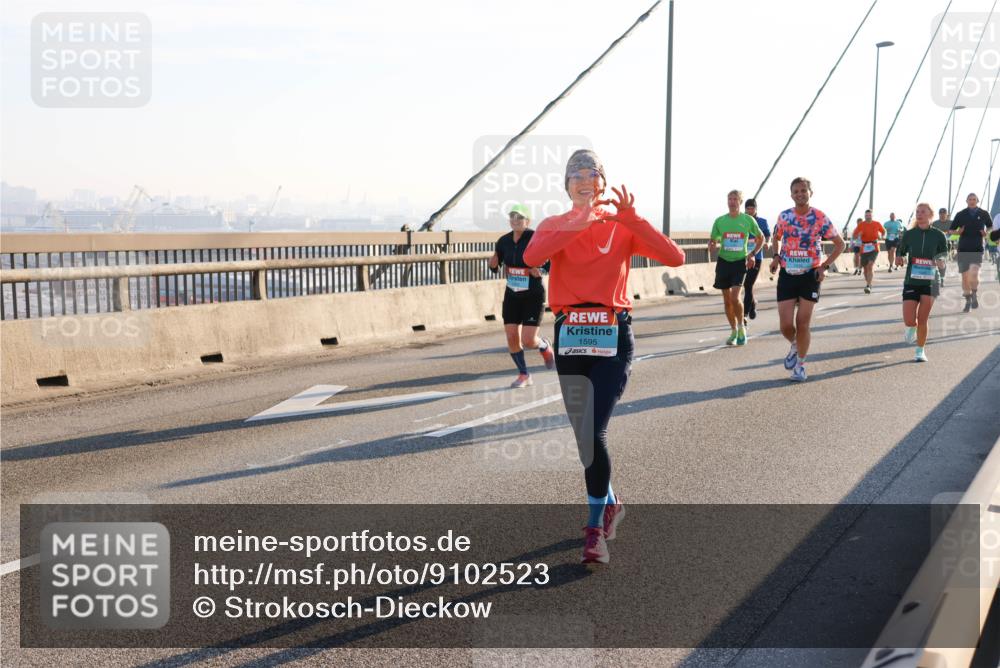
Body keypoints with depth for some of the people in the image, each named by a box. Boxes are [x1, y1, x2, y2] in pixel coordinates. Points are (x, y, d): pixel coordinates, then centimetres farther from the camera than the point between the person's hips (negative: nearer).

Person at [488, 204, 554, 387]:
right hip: (512, 296, 5)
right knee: (512, 338, 1)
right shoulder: (503, 241, 0)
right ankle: (524, 375, 20)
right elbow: (495, 268, 11)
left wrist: (540, 270, -25)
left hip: (534, 296, -5)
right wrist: (493, 264, -12)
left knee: (528, 340, -9)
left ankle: (545, 346, 28)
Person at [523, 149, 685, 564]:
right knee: (583, 435, 13)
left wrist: (631, 218, -22)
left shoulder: (622, 227, 1)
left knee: (594, 432, -14)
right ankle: (610, 503, 37)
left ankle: (596, 528, -1)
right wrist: (578, 225, -30)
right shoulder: (554, 225, 4)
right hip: (570, 337, 3)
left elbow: (674, 258, -13)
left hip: (613, 337, -3)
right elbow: (531, 257, -19)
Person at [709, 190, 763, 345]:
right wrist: (711, 246, -14)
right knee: (727, 300, 6)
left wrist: (752, 254, 1)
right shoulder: (719, 221, 1)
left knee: (735, 297, -18)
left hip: (740, 262, -3)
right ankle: (734, 331, 21)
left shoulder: (748, 220, -2)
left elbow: (761, 237, 12)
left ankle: (741, 327, 3)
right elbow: (712, 240, 10)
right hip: (723, 262, 3)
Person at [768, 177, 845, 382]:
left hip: (810, 275, -2)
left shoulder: (820, 218, -6)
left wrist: (825, 266, -8)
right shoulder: (784, 216, 1)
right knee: (786, 325, -3)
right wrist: (776, 256, 1)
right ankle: (795, 346, 31)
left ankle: (800, 365, 18)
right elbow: (776, 238, 20)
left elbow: (840, 243, 3)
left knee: (802, 324, 0)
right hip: (787, 275, 2)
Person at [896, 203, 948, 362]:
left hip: (930, 282, -1)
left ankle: (920, 351, 15)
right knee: (909, 320, -7)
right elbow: (901, 253, 12)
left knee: (922, 320, -3)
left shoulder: (939, 235, -1)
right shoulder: (909, 234, 1)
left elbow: (943, 263, 4)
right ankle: (912, 328, 30)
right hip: (911, 281, 1)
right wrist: (900, 260, -11)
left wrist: (941, 265, -19)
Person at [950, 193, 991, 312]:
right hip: (963, 248, 1)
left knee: (973, 273, -22)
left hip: (977, 248, -1)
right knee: (965, 276, 4)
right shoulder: (961, 214, 5)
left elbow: (990, 226, 21)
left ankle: (974, 294, 0)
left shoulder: (983, 214, 6)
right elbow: (951, 230, 10)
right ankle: (968, 301, 17)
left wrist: (986, 232, 0)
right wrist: (958, 232, -11)